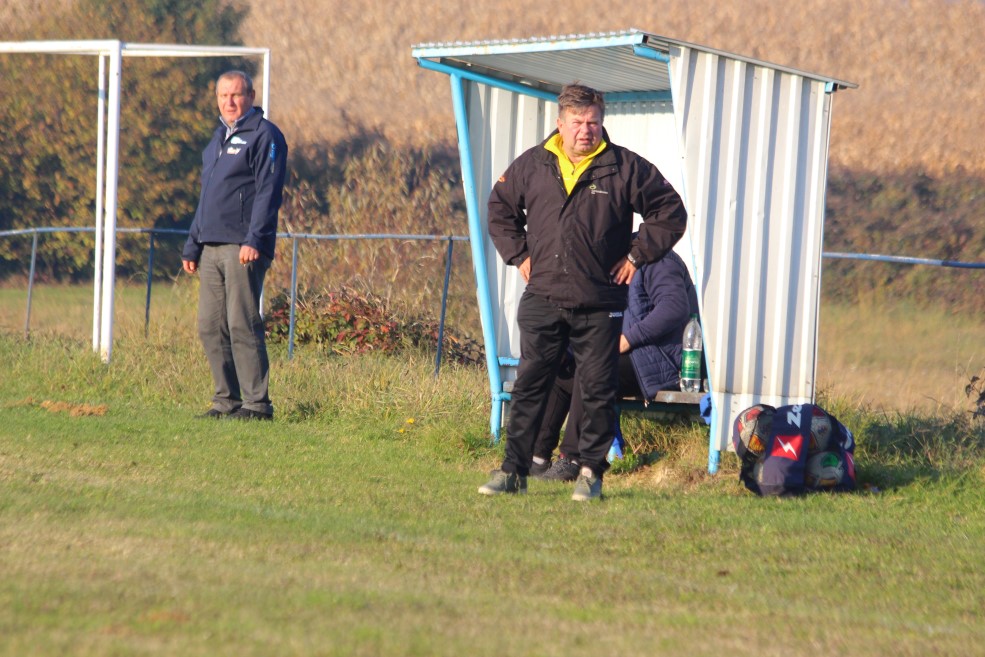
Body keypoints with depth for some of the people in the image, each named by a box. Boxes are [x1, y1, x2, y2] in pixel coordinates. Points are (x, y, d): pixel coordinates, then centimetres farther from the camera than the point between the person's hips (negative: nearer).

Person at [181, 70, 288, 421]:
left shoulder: (264, 135, -3)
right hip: (211, 248, 8)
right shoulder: (217, 139, 23)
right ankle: (227, 400, 11)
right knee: (210, 327, 5)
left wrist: (254, 240, -21)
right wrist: (191, 247, 21)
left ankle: (257, 403, -9)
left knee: (242, 325, -11)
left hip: (243, 249, -8)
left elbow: (268, 191, -12)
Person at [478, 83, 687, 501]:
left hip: (599, 307, -2)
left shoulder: (625, 168, -1)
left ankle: (591, 472, 11)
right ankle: (513, 470, 8)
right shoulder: (531, 166, 6)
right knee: (529, 386, 3)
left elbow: (670, 213, 4)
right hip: (542, 300, 2)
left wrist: (636, 256, 0)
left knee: (597, 391, 1)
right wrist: (519, 254, 11)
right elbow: (500, 209, 22)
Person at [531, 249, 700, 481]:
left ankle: (571, 460, -28)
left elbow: (675, 307, -26)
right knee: (559, 374, 2)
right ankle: (538, 456, -2)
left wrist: (627, 339, -25)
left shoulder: (657, 261, -10)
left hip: (663, 362, -10)